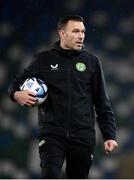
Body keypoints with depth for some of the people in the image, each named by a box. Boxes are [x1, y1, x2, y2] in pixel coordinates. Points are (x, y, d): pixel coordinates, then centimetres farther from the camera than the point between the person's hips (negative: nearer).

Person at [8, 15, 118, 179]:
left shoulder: (92, 62, 8)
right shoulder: (44, 60, 5)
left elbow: (102, 104, 11)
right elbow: (16, 84, 12)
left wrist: (109, 136, 3)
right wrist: (17, 94, -13)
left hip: (83, 137, 2)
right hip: (52, 133, -2)